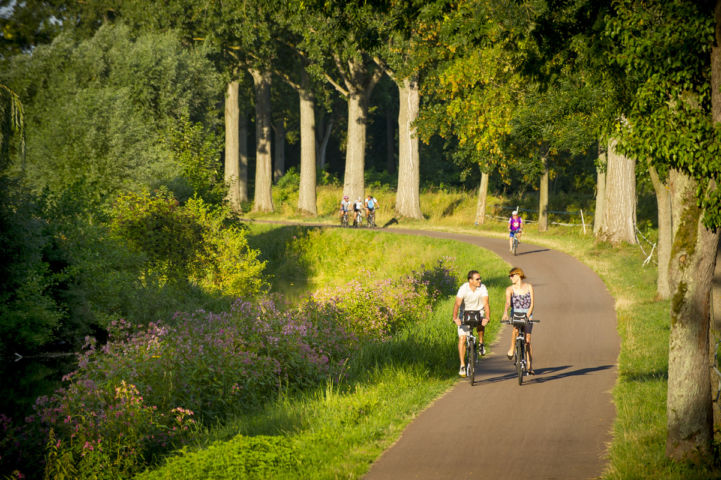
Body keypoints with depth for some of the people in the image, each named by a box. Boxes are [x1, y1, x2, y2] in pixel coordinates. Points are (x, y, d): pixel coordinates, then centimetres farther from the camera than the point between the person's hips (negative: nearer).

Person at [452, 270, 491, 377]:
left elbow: (486, 304, -27)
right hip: (465, 312, -1)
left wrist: (487, 317, -45)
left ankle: (481, 343, -4)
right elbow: (457, 304, -31)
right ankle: (462, 365, -2)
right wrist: (455, 318, -48)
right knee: (462, 339, -9)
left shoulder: (482, 288, -19)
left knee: (480, 324, -33)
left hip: (478, 311, 1)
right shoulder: (463, 288, -22)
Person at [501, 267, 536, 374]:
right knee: (516, 329, -35)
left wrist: (527, 316, -16)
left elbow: (531, 303, -2)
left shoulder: (529, 287, 1)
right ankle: (512, 348, -15)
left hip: (527, 314, 1)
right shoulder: (510, 289, -2)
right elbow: (508, 302, -19)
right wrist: (505, 313, -38)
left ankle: (530, 366, 5)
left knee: (527, 340, -1)